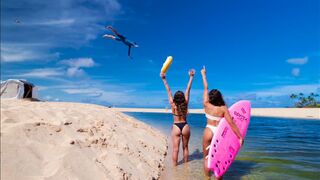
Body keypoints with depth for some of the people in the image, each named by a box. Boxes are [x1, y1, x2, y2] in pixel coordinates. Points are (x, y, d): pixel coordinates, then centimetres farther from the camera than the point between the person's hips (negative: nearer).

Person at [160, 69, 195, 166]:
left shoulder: (173, 105, -11)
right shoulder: (185, 104, -8)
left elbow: (168, 91, -10)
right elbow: (188, 89, -5)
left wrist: (164, 79, -7)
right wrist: (191, 77, -1)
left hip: (176, 127, -2)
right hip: (185, 126, 2)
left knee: (175, 149, 5)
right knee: (185, 147, 17)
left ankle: (174, 166, 14)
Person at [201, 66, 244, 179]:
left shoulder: (207, 105, -7)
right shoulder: (223, 108, -7)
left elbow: (205, 88, 3)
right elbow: (231, 123, -11)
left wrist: (203, 74, 13)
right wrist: (240, 137, -5)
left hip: (209, 132, -1)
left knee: (206, 158, 11)